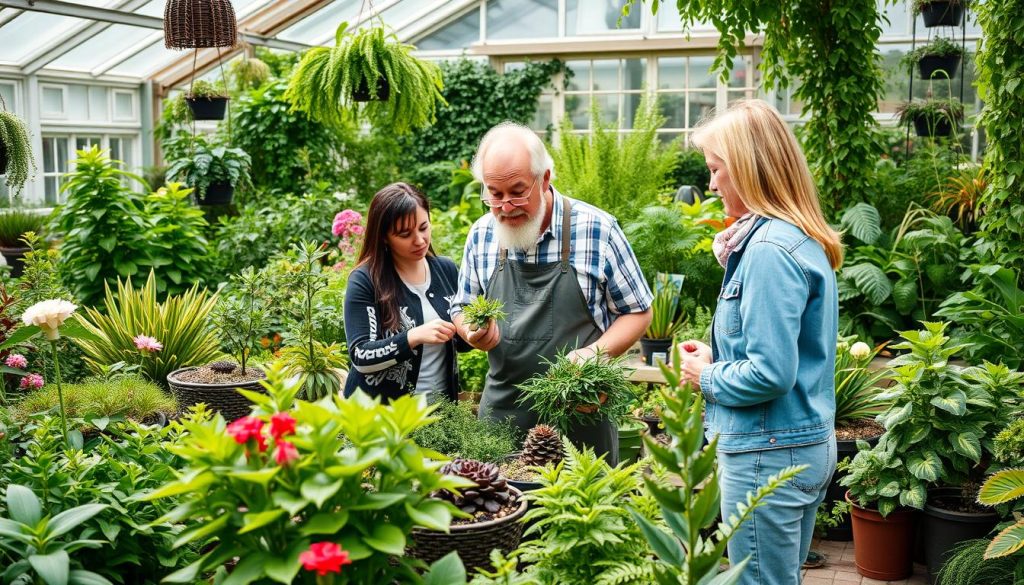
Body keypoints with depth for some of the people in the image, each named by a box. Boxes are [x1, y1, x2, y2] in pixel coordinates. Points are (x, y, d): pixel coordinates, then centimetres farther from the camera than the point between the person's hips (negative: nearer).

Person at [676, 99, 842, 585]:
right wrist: (719, 355, 9)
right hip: (811, 443, 10)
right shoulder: (805, 240, 10)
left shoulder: (770, 249, -20)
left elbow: (770, 374, -25)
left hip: (769, 455, -10)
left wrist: (708, 377, -8)